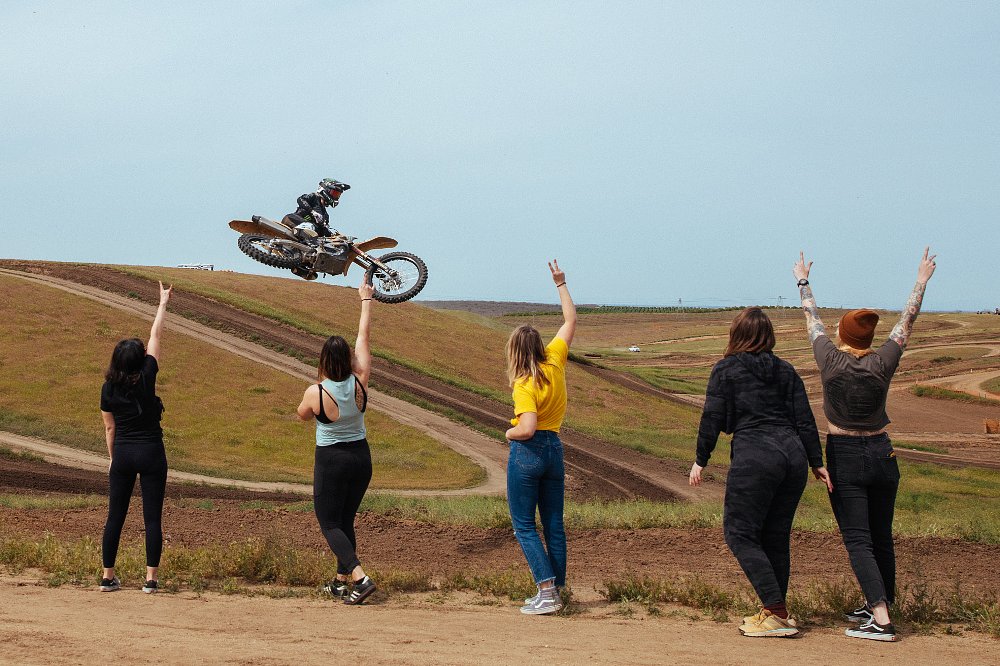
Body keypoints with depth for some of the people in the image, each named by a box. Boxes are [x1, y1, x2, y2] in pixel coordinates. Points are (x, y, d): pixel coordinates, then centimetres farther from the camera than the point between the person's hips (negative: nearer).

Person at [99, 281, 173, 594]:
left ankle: (108, 577, 11)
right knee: (152, 517, 1)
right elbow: (155, 336, -1)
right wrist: (163, 303, 10)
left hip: (122, 454, 3)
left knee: (115, 516, 9)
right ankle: (150, 578, -1)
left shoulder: (109, 388, -2)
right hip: (151, 453, -3)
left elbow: (109, 428, 7)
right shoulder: (146, 378, -10)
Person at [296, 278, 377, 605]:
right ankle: (342, 580, 23)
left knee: (330, 523, 3)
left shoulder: (315, 393, -19)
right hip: (361, 457, 5)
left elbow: (303, 415, 4)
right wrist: (366, 299, 10)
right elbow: (363, 337, -1)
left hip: (331, 461, -4)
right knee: (346, 520, 17)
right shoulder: (359, 383, -12)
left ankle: (360, 576, -15)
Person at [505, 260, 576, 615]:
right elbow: (571, 321, 13)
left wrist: (509, 432, -6)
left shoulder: (524, 385, -17)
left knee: (524, 526, 1)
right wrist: (561, 284, 18)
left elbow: (527, 428, -28)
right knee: (554, 525, 11)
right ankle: (554, 591, 14)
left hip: (528, 451, -7)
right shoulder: (555, 362, 0)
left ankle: (547, 591, -8)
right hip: (555, 449, 7)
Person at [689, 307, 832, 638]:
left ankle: (776, 613, -9)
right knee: (776, 537, 14)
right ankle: (774, 612, 19)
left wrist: (700, 460, 9)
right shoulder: (786, 370, 15)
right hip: (793, 455, 6)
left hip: (754, 458, -6)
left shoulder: (726, 370, 2)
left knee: (740, 533, 0)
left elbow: (712, 419, 0)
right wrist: (817, 463, 16)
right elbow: (805, 420, 12)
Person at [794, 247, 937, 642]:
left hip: (844, 459, -3)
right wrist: (921, 282, 21)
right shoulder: (882, 364, -4)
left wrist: (803, 282, 23)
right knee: (881, 538, 15)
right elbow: (907, 322, 9)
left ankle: (881, 620, -16)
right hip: (882, 454, 4)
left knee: (858, 541, -6)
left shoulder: (831, 361, -9)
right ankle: (879, 606, 27)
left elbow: (812, 320, 7)